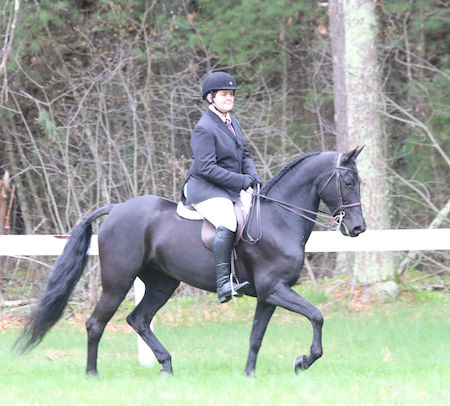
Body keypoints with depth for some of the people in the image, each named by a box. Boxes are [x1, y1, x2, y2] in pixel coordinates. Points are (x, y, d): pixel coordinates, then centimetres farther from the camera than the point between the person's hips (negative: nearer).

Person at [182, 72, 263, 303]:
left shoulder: (233, 123, 14)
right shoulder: (204, 129, -14)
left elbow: (244, 155, 23)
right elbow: (206, 167, -21)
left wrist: (253, 176, 1)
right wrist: (241, 181, -20)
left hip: (231, 190, 10)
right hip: (206, 190, -10)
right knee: (227, 224, -33)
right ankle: (224, 284, -39)